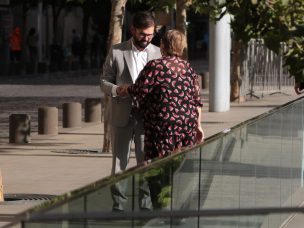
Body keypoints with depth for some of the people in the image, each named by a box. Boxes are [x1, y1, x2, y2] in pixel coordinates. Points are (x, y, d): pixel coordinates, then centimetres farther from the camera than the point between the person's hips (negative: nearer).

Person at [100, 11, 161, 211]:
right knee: (119, 161, 5)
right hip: (121, 115, 0)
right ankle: (118, 205, 11)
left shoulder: (158, 54, 4)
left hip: (147, 117, 0)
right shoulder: (116, 52, 1)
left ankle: (146, 206, 7)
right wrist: (117, 90, -18)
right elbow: (104, 82, 3)